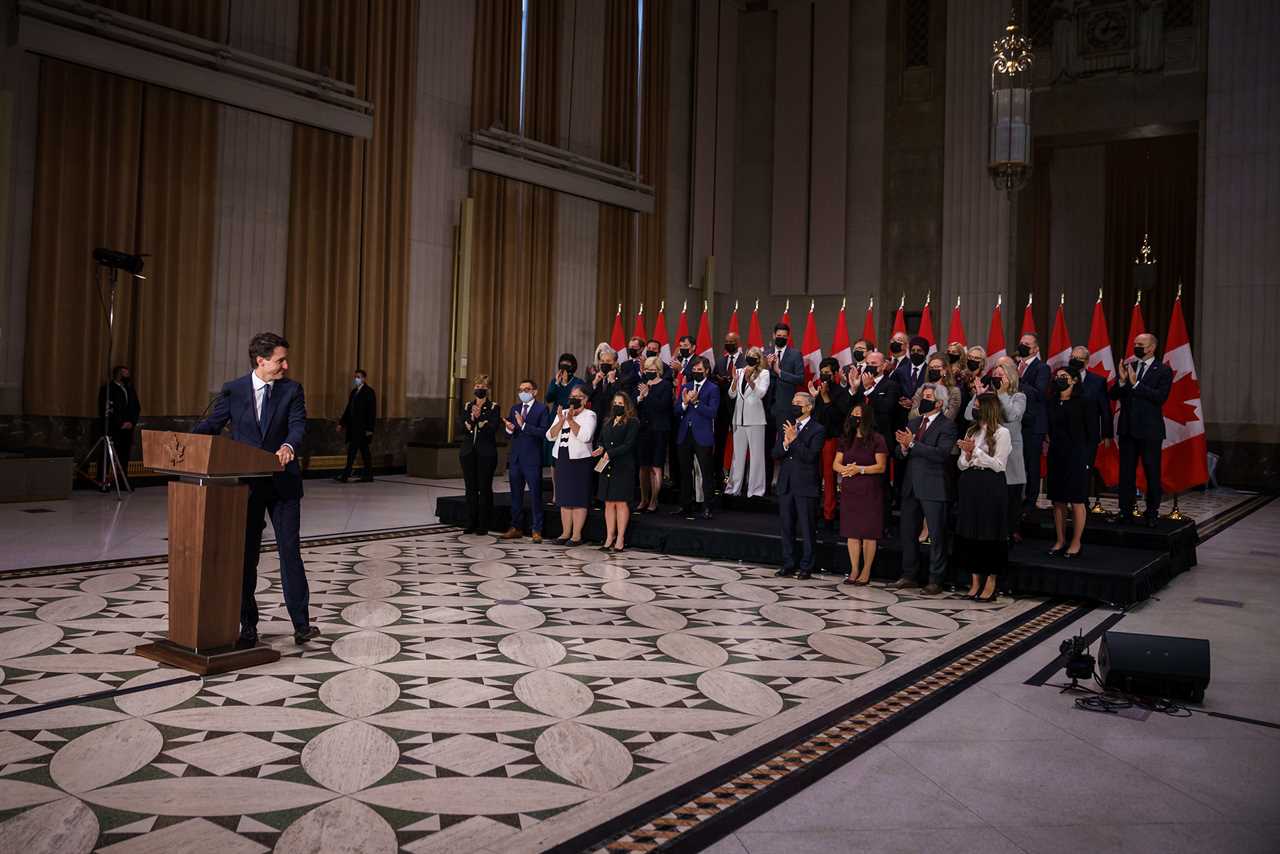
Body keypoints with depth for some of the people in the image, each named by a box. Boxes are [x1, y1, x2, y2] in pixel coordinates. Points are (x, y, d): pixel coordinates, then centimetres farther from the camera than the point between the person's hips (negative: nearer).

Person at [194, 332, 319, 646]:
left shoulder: (292, 390, 1)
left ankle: (301, 624, 7)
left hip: (282, 484, -1)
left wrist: (289, 446, -34)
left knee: (290, 551, 1)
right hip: (246, 484, 1)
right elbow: (211, 425, 5)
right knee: (245, 555, 7)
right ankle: (248, 626, 18)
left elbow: (298, 425, -12)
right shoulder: (233, 391, 2)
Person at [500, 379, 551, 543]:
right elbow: (508, 432, 13)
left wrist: (523, 425, -22)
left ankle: (536, 530, 5)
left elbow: (543, 431, -17)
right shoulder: (514, 409, 14)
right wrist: (509, 429, -9)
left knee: (535, 495, -1)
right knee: (516, 495, 12)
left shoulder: (542, 409, -5)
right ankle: (516, 528, 21)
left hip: (532, 459, -6)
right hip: (515, 458, 6)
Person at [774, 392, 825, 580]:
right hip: (785, 485, 6)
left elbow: (810, 456, -17)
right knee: (787, 527, 12)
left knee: (806, 528, 2)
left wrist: (794, 440, -20)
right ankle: (788, 564, 21)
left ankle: (806, 566, 10)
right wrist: (785, 443, -14)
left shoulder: (817, 430, -6)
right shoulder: (785, 427, 12)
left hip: (805, 486, -6)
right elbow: (775, 454, 4)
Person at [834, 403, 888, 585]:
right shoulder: (846, 439, 13)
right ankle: (854, 570, 12)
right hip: (849, 490, 5)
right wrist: (846, 469, -11)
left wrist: (860, 469, -18)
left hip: (870, 491, -5)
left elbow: (881, 466, -9)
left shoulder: (877, 439, -3)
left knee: (869, 532, -2)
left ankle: (866, 572, 5)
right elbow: (836, 464, 11)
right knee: (851, 531, 4)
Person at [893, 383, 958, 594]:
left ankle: (935, 581, 7)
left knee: (936, 535, 0)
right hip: (911, 486, 7)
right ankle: (909, 575, 25)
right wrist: (903, 448, -11)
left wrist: (912, 444, -22)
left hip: (933, 488, -7)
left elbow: (941, 454, -21)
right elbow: (899, 453, 13)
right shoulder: (913, 423, 15)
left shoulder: (947, 426, -7)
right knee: (907, 531, 13)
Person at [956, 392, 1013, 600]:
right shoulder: (971, 431, 13)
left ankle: (991, 583, 9)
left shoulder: (1001, 433, -4)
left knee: (990, 533, 0)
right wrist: (967, 454, -8)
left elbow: (998, 465, -10)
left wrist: (975, 451, -14)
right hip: (969, 485, 6)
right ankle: (975, 581, 17)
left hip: (991, 487, -6)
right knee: (970, 532, 7)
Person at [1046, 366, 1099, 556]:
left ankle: (1075, 543, 7)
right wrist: (1050, 446, 2)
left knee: (1077, 501, -2)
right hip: (1056, 457, 5)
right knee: (1057, 501, 7)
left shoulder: (1084, 403, -3)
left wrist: (1087, 459, -10)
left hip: (1077, 457, -5)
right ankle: (1060, 541, 16)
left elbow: (1092, 433, -5)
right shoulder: (1052, 404, 11)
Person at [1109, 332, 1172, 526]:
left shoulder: (1163, 371, -3)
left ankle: (1152, 513, 10)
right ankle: (1125, 510, 15)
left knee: (1152, 472, 3)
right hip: (1127, 428, 4)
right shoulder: (1126, 366, 8)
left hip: (1150, 430, -4)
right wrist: (1121, 380, -14)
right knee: (1126, 472, 8)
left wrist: (1136, 384, -18)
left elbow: (1160, 397, -16)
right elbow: (1113, 395, 4)